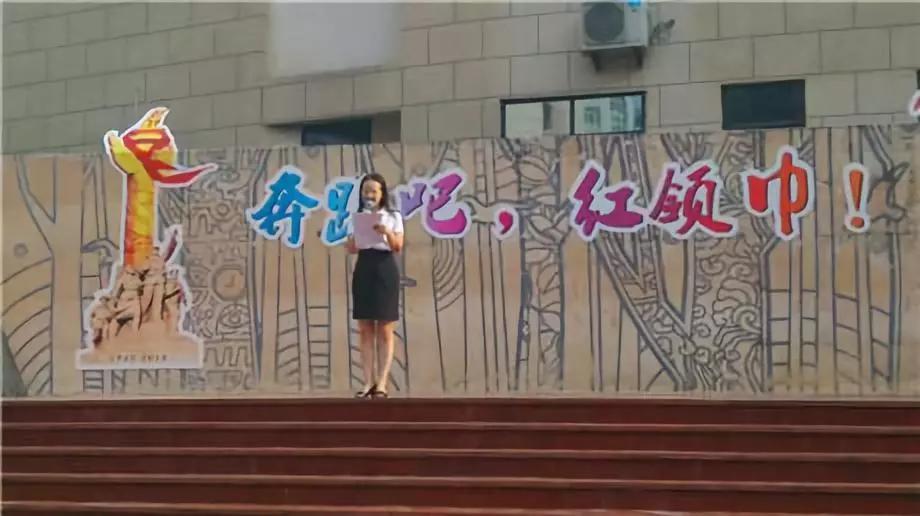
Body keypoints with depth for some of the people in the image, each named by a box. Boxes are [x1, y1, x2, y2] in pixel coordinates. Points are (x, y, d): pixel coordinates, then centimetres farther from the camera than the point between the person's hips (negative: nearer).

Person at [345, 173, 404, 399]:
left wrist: (387, 233, -22)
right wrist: (355, 233, -14)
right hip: (363, 270, 3)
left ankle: (382, 383, -2)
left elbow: (398, 247, -4)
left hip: (385, 270, -3)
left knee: (385, 331, -2)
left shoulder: (393, 217, 4)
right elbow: (351, 249, 5)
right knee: (365, 331, 1)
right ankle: (368, 382, 4)